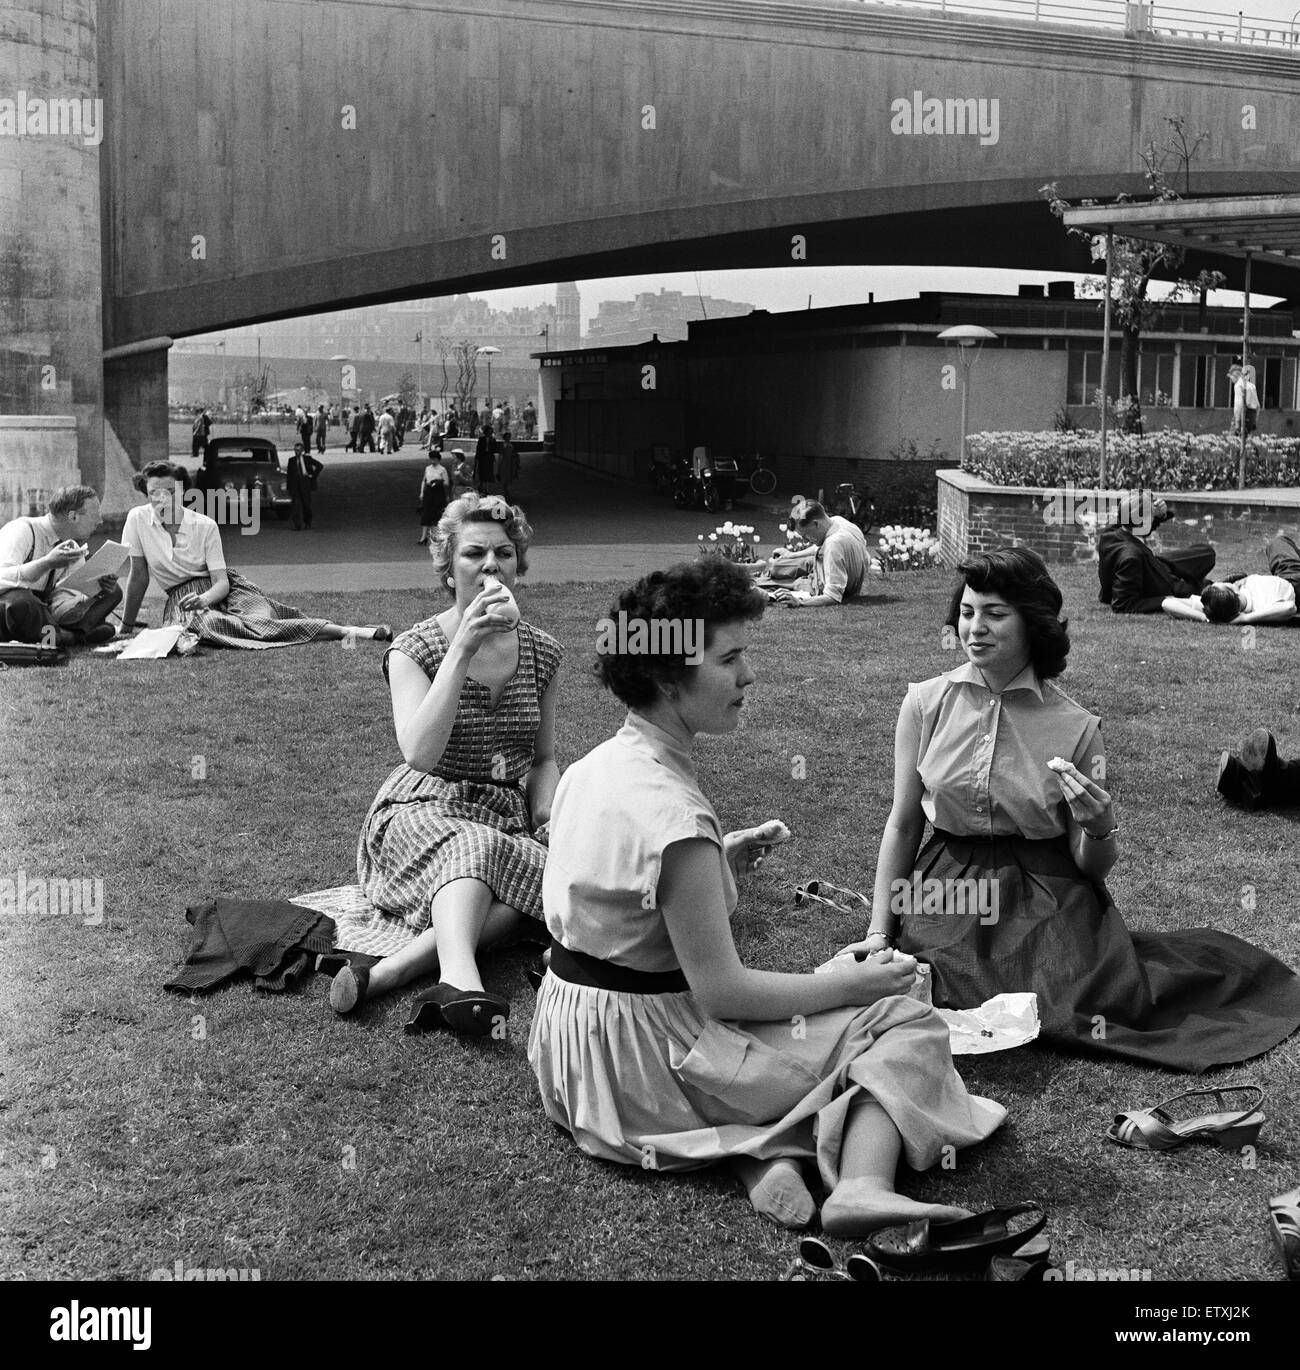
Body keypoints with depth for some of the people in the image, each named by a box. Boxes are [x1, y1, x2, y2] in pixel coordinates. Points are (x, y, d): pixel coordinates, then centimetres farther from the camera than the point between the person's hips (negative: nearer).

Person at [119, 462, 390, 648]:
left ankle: (348, 630, -31)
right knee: (207, 625, -36)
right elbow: (139, 576, 3)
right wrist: (126, 627, 4)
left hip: (220, 590, 0)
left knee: (260, 620, -32)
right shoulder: (138, 519, -5)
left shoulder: (205, 525, -6)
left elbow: (221, 582, -10)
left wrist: (205, 598, -32)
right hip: (182, 598, 0)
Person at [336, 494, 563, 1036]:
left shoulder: (541, 652, 8)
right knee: (474, 849, -38)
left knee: (551, 872, -32)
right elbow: (419, 754, -20)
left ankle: (387, 972, -43)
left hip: (508, 822, 3)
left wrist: (547, 817, -6)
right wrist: (463, 649, -24)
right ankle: (461, 984, -61)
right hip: (421, 813, -3)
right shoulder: (414, 648, -4)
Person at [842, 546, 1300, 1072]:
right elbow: (902, 825, 5)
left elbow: (1091, 867, 2)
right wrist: (879, 932, -1)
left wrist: (1102, 831, -21)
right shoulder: (926, 704, -2)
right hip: (946, 888, 1)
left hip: (1047, 901, 0)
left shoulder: (1076, 727, -5)